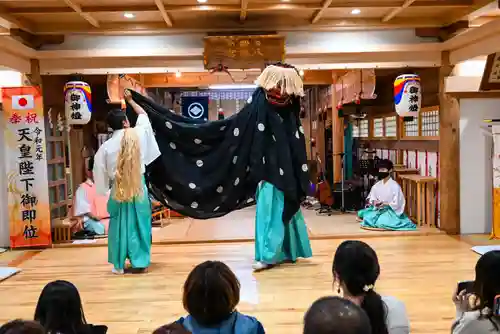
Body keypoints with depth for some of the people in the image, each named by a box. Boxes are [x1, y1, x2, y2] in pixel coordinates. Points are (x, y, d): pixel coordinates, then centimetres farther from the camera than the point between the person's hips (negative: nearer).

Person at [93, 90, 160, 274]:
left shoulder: (106, 146, -7)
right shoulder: (138, 134, -6)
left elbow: (100, 172, 0)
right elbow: (143, 114, 14)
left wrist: (104, 189, 16)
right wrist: (130, 100, 27)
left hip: (118, 189, 0)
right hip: (138, 186, 0)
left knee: (119, 225, 10)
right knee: (140, 224, 10)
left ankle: (119, 264, 15)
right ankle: (140, 261, 17)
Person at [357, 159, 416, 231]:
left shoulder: (395, 186, -11)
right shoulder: (377, 185, 6)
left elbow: (396, 203, -13)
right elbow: (370, 198, 8)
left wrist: (384, 204, -25)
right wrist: (374, 202, -14)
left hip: (391, 211, -6)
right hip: (378, 210, 6)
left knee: (381, 222, -33)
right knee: (361, 213, -17)